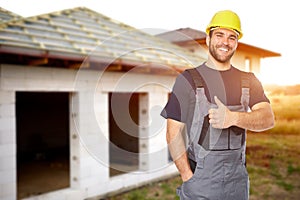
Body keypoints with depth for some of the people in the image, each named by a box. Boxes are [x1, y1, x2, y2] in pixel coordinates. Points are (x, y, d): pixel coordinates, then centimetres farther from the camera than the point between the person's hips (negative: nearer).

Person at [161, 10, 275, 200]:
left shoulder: (248, 80, 7)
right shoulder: (188, 79, -4)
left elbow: (268, 119, -8)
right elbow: (174, 133, -7)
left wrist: (233, 117, -26)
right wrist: (188, 177, -13)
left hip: (238, 179, 3)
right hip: (200, 178, -3)